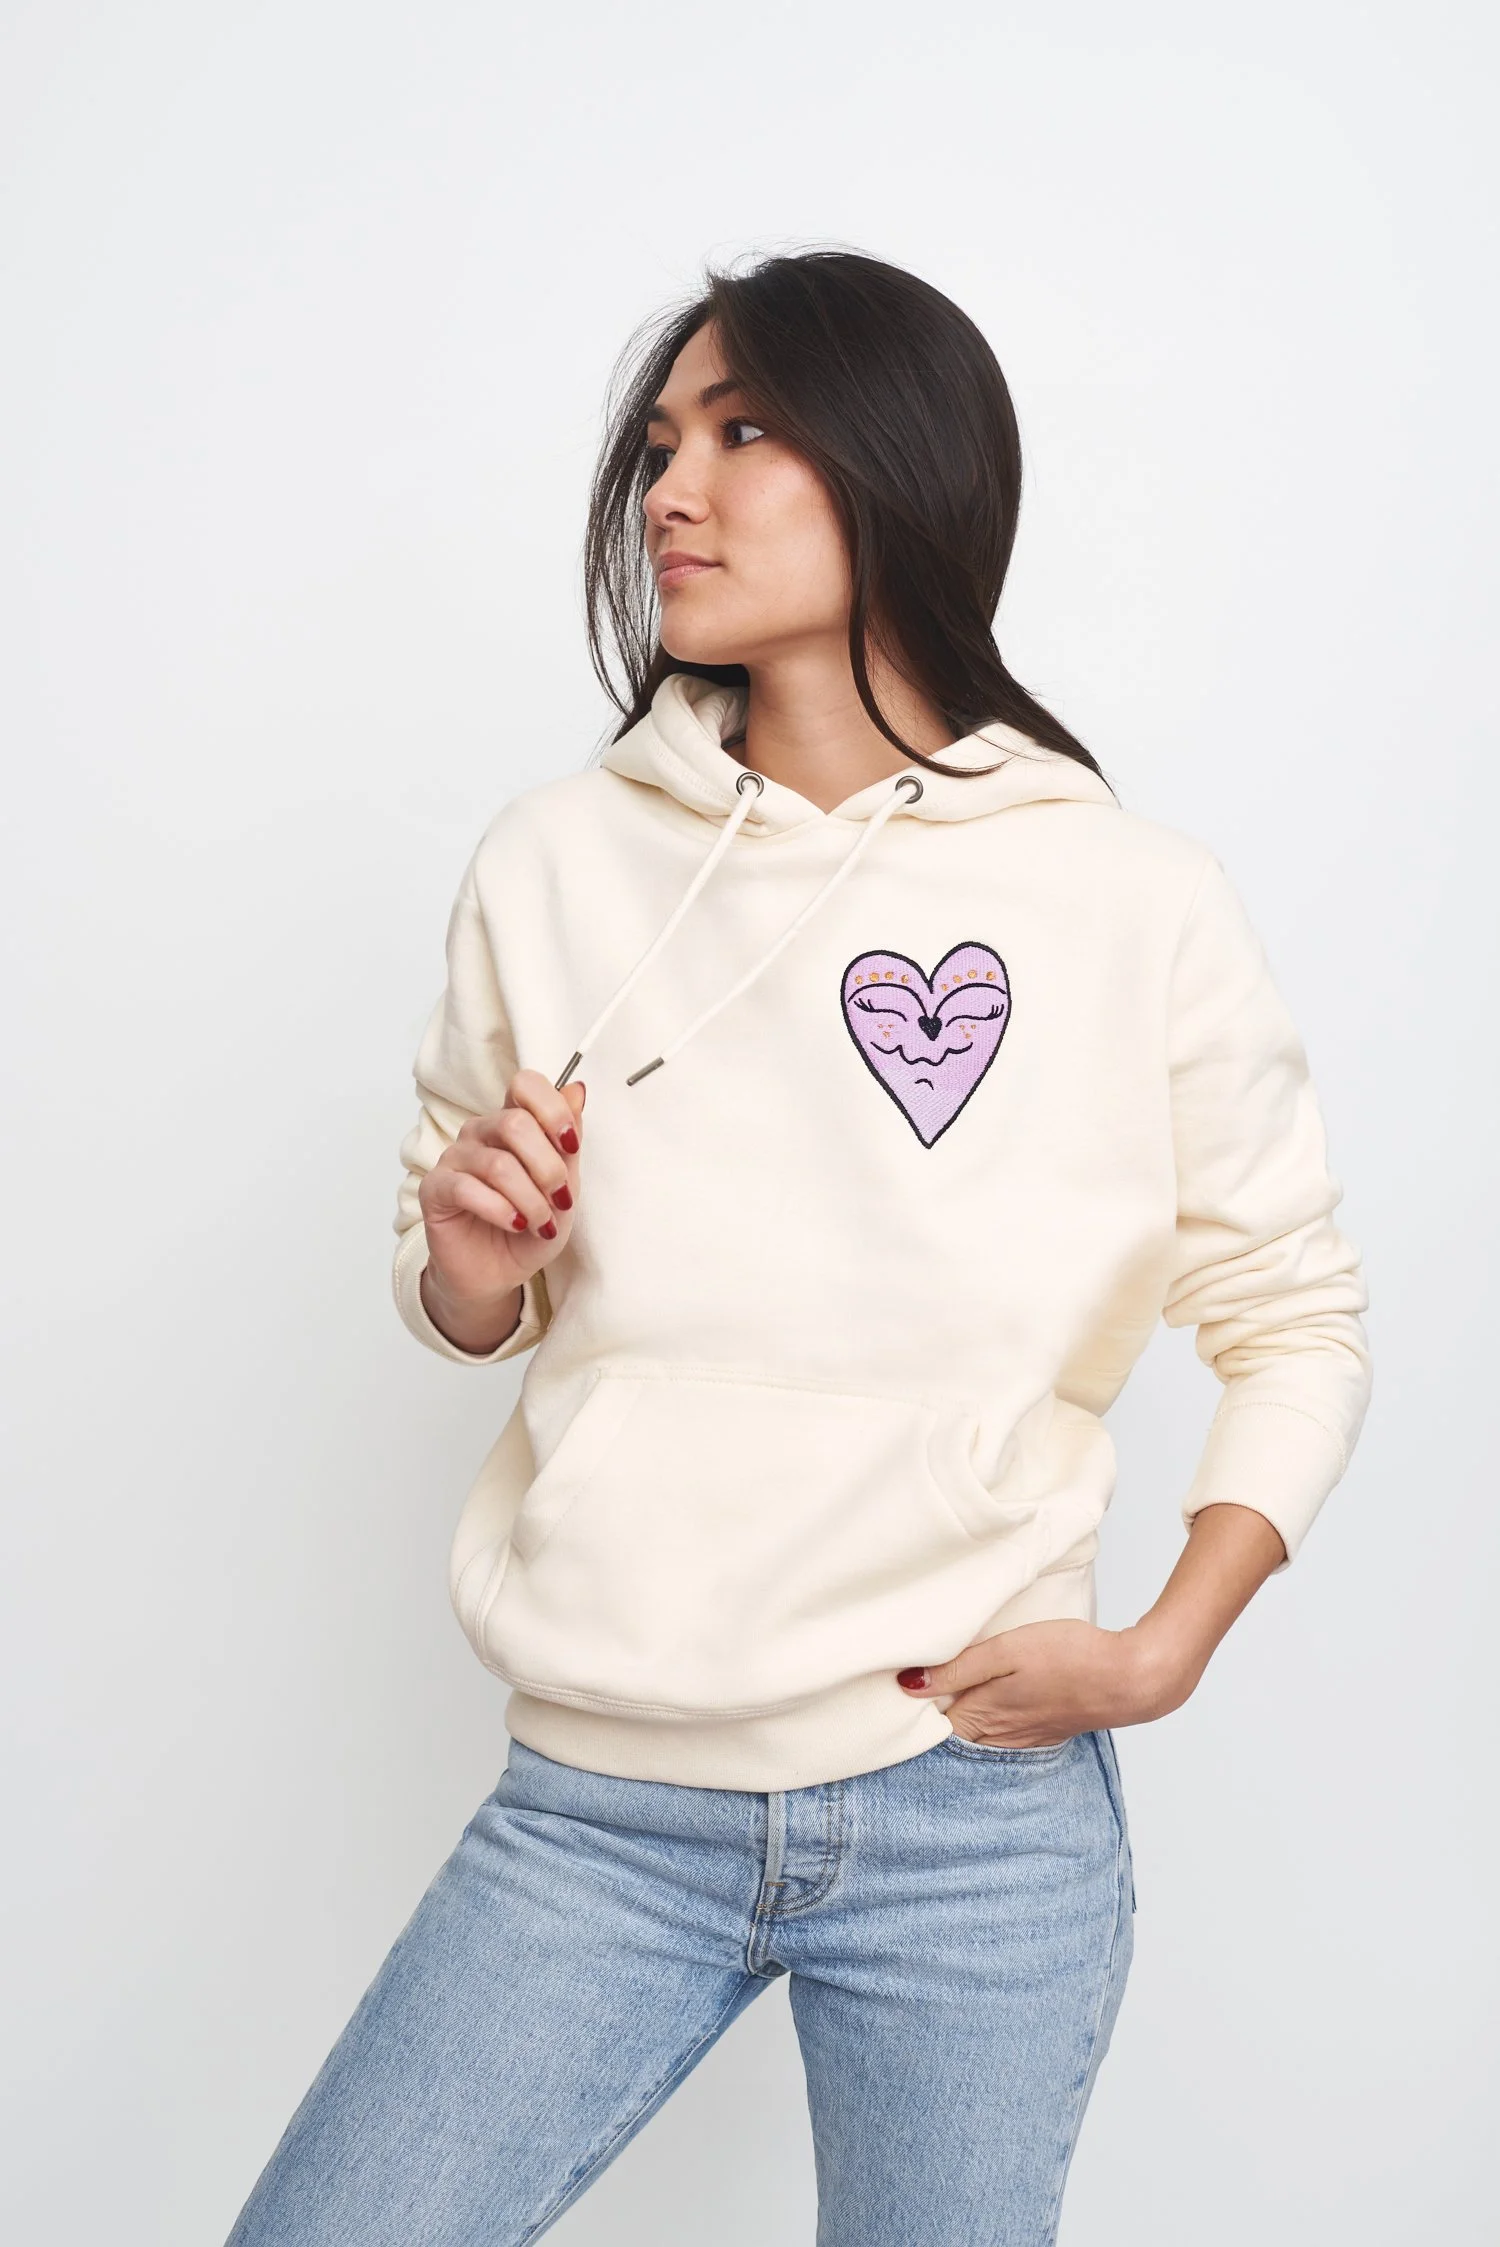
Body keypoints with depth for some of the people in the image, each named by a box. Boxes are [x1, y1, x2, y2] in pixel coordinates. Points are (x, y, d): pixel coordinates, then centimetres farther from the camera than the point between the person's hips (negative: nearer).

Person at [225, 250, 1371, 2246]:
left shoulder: (1139, 904, -5)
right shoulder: (557, 865, 1)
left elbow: (1296, 1319, 4)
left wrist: (1165, 1651, -7)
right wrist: (476, 1259, -11)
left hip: (980, 1814, -1)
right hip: (597, 1818, 2)